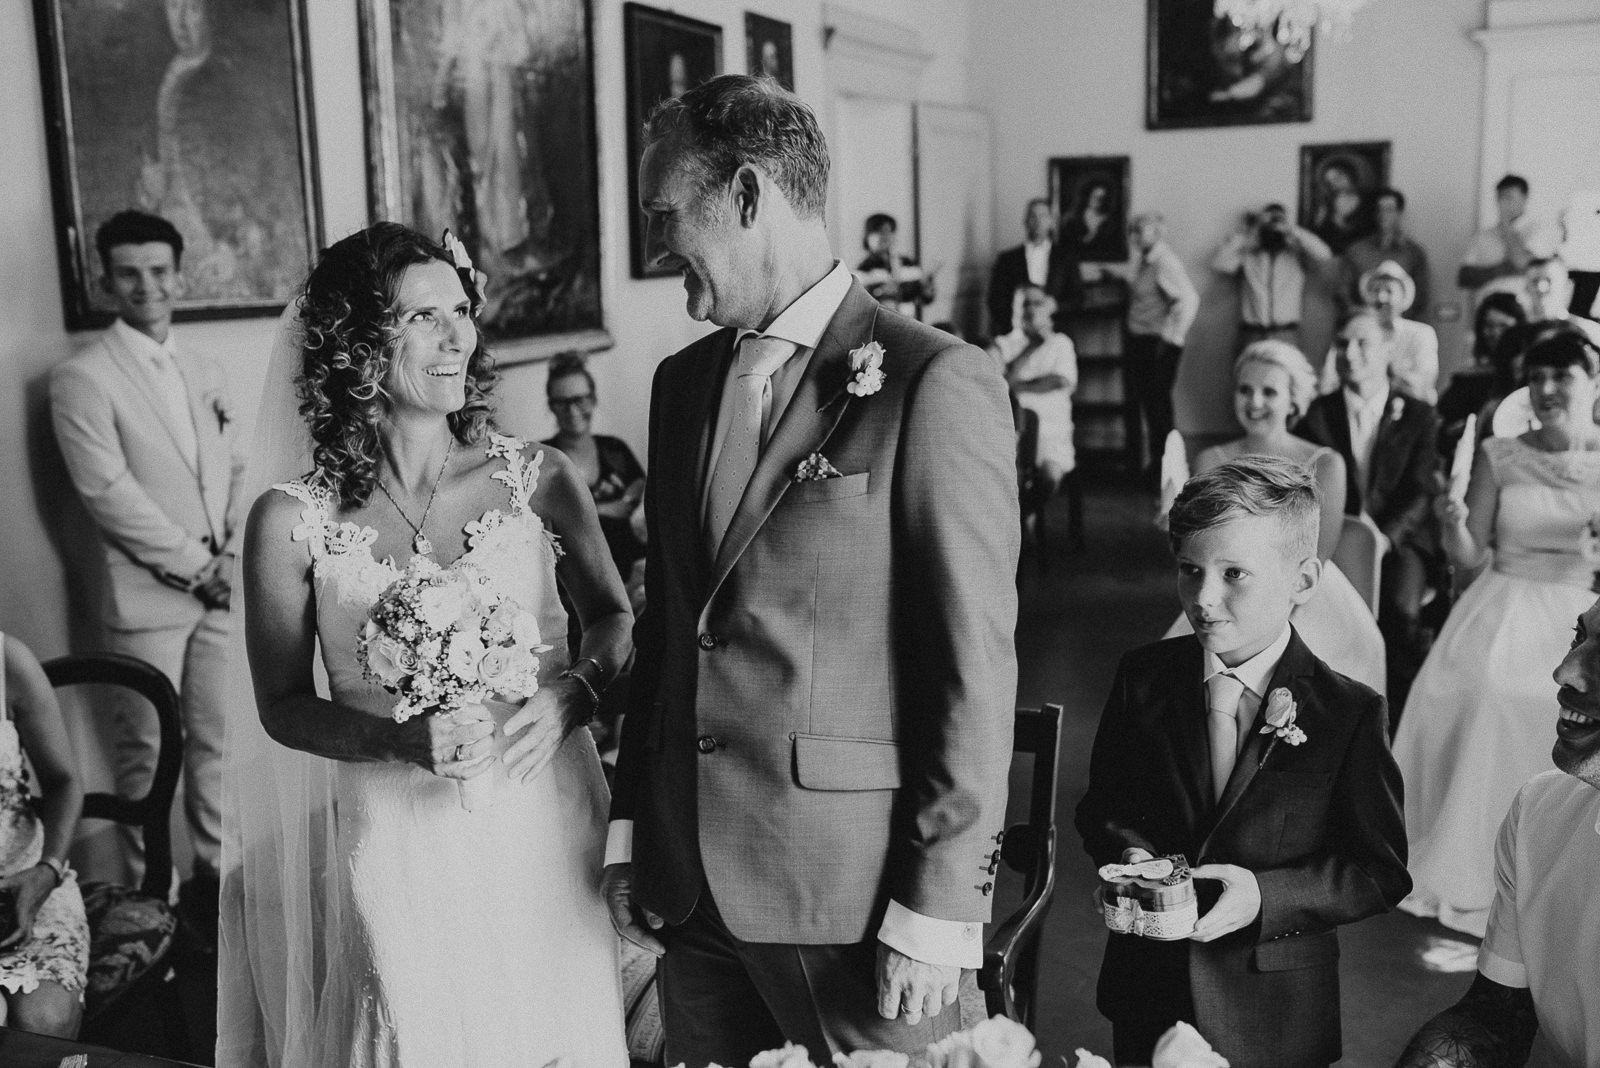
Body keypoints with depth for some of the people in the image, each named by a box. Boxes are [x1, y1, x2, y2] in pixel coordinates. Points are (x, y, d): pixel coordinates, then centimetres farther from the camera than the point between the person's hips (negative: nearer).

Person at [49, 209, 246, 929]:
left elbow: (242, 469, 11)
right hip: (147, 597, -5)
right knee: (149, 752, 3)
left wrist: (237, 553, -5)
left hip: (223, 588, 5)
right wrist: (198, 567, -13)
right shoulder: (83, 378, -6)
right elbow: (109, 493, -13)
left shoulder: (207, 371, 13)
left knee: (218, 739, 11)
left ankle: (217, 870, 25)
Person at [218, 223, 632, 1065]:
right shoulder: (293, 520, -7)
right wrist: (400, 741, -17)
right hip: (395, 844, -1)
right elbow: (282, 705, 0)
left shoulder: (539, 480, -4)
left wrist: (571, 694, -13)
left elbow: (613, 619, 8)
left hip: (544, 833, 2)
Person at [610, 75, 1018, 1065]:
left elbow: (975, 665, -13)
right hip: (689, 887, 6)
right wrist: (632, 828, 11)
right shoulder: (684, 381, 9)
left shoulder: (938, 384, -12)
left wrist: (937, 909, -12)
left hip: (852, 891, -6)